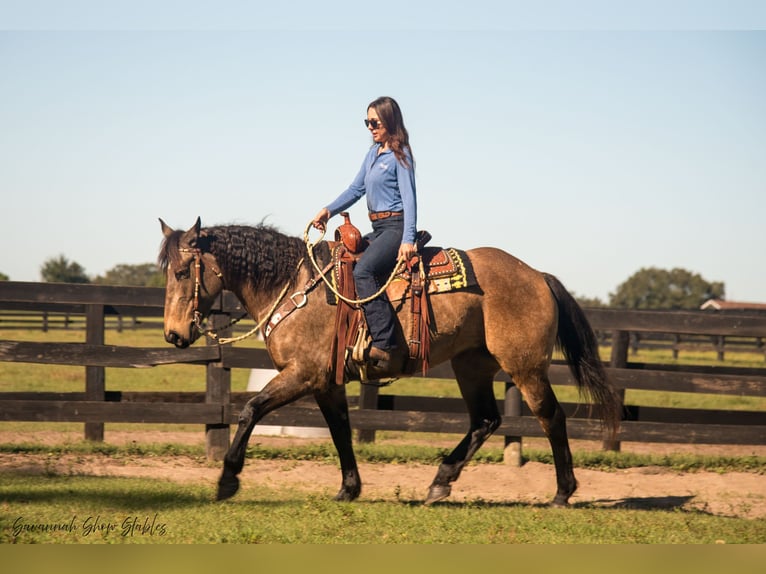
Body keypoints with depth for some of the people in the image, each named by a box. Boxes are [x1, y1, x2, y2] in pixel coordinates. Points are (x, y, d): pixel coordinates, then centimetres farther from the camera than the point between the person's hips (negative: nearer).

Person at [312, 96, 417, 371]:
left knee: (363, 270, -30)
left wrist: (408, 240, -27)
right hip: (378, 229, 10)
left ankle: (386, 344, -37)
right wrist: (328, 210, 5)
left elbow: (409, 198, -17)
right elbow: (356, 189, 21)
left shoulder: (400, 155, -9)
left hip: (395, 227, -10)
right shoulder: (373, 154, 16)